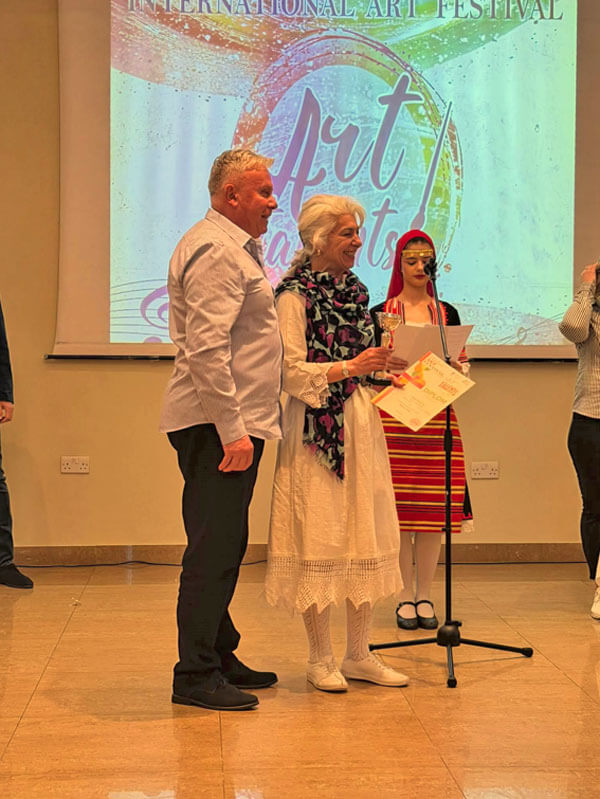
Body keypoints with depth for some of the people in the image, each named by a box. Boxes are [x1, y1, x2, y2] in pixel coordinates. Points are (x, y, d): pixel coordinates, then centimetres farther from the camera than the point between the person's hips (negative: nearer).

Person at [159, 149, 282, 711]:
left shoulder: (235, 247, 21)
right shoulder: (215, 250, -14)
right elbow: (206, 349, -23)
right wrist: (232, 429, -24)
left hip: (232, 422, 11)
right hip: (218, 424, -11)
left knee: (223, 545, 15)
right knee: (213, 549, -8)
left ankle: (218, 656, 25)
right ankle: (195, 674, -2)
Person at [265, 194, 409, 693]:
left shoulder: (355, 290, 14)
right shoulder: (295, 295, -8)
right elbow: (291, 372, -14)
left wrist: (382, 369, 5)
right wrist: (350, 368, -21)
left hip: (360, 424, 7)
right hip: (316, 428, -7)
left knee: (366, 536, 7)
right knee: (319, 539, -2)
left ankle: (359, 655, 17)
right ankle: (321, 659, 10)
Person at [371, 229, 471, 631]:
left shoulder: (448, 313, 11)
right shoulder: (381, 314, 5)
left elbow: (462, 366, 13)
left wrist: (458, 368, -9)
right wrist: (384, 366, -16)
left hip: (437, 417, 2)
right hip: (394, 415, -2)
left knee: (435, 506, 1)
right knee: (398, 507, -3)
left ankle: (425, 594, 11)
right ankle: (405, 596, 8)